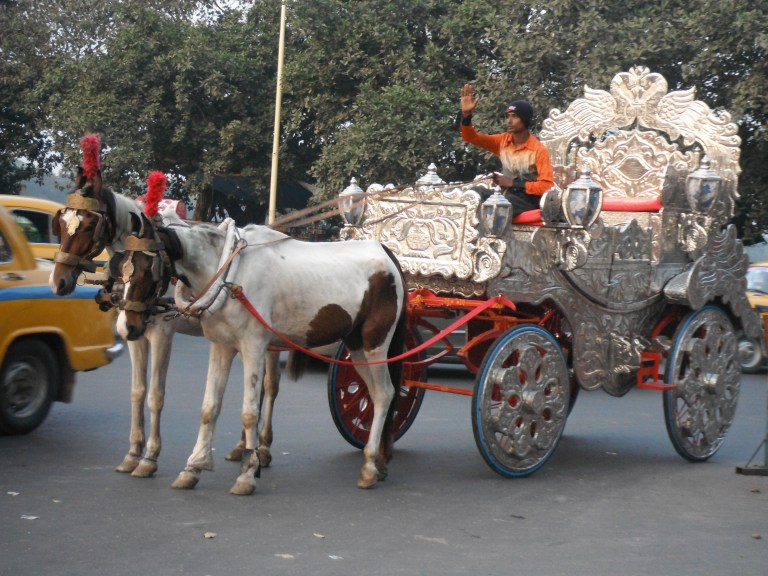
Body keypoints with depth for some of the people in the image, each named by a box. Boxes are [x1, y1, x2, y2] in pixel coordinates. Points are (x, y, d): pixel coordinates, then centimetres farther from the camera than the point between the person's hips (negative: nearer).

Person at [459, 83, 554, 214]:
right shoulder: (503, 141, 6)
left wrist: (513, 183, -15)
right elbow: (471, 137, 6)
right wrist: (466, 114, -11)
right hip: (508, 200, 6)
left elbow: (548, 186, -15)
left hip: (530, 204, -6)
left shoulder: (539, 150, -10)